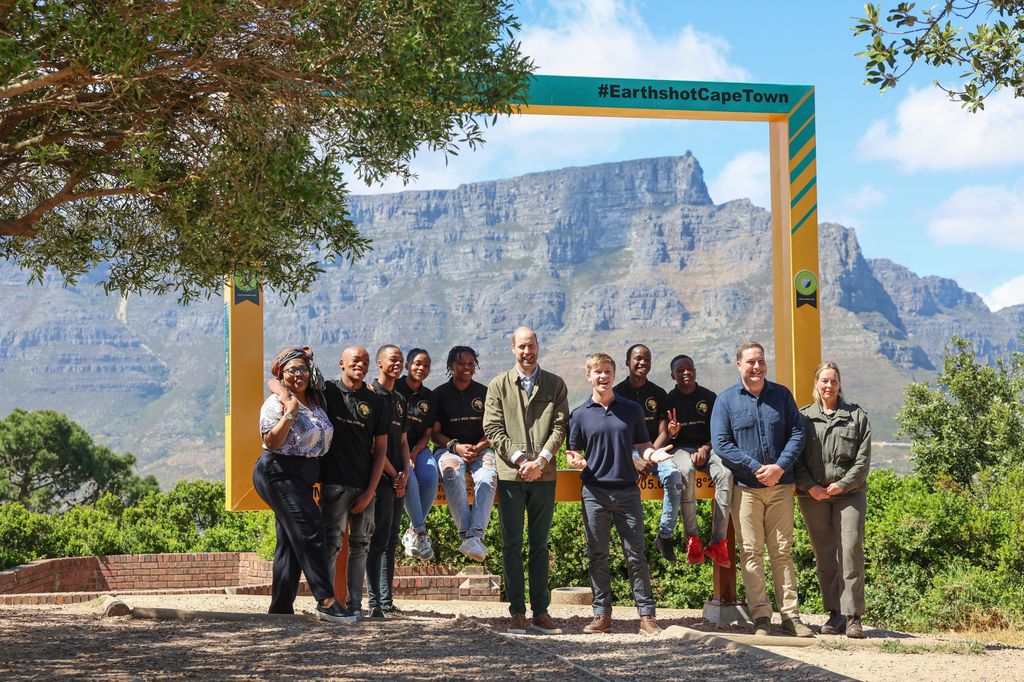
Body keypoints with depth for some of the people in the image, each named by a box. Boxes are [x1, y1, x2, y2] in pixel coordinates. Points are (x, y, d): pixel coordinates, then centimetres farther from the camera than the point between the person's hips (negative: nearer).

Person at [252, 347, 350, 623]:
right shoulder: (276, 403, -9)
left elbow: (323, 438, 26)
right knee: (309, 530, -18)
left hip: (302, 477, 9)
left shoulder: (315, 402, 14)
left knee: (290, 542, 9)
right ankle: (326, 601, -20)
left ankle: (281, 608, 13)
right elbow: (272, 442, -18)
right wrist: (290, 413, -24)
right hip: (278, 474, -9)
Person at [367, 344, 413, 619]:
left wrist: (405, 471, 2)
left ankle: (386, 602, 13)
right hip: (379, 478, -8)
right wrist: (393, 474, -11)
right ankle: (376, 604, -7)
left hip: (397, 480, 8)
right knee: (378, 540, -8)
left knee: (390, 542, 9)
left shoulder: (400, 401, 19)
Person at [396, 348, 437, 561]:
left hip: (418, 448, 4)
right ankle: (421, 531, -23)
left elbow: (427, 434, 11)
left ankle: (412, 533, -13)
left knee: (430, 478, -27)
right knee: (409, 478, -33)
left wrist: (414, 453, -9)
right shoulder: (393, 389, 2)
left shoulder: (429, 398, 13)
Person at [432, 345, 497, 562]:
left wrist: (479, 447, -8)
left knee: (488, 477, -33)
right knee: (452, 474, -37)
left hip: (481, 449, 1)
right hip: (449, 448, -1)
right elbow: (435, 433, 5)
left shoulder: (484, 393, 12)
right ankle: (466, 534, -44)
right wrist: (456, 446, -12)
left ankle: (476, 535, -46)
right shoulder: (440, 394, 8)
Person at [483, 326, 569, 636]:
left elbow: (559, 426, 2)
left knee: (540, 545, 6)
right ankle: (517, 612, 4)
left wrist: (541, 460, -12)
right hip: (510, 474, -1)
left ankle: (540, 611, 9)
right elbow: (493, 429, 0)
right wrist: (520, 459, -11)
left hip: (544, 474, 1)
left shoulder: (555, 384, 9)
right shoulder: (498, 385, 7)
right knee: (512, 544, -1)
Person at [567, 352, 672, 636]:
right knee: (597, 556, 4)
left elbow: (642, 446, 13)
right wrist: (576, 461, -14)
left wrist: (652, 454, -10)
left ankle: (647, 615, 3)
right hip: (595, 492, 0)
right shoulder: (580, 414, 6)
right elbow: (573, 452, 9)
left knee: (635, 554, -1)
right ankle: (602, 615, 11)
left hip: (627, 490, 0)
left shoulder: (631, 409, 9)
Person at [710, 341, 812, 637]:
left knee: (782, 550, 5)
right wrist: (757, 468, -12)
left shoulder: (782, 395, 9)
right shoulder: (726, 400, 2)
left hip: (781, 484, 2)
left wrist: (779, 466, -11)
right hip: (745, 487, -2)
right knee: (751, 552, -2)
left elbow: (797, 433, 5)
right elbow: (720, 443, -5)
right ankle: (760, 616, 1)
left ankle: (791, 615, 7)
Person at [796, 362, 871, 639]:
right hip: (813, 495, 2)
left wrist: (843, 484, -8)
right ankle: (835, 614, 10)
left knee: (851, 552, -10)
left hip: (849, 493, -1)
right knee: (824, 556, 3)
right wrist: (809, 486, -7)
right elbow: (797, 457, 6)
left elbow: (863, 458, 3)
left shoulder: (856, 416, 9)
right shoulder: (804, 417, 11)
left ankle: (853, 616, -7)